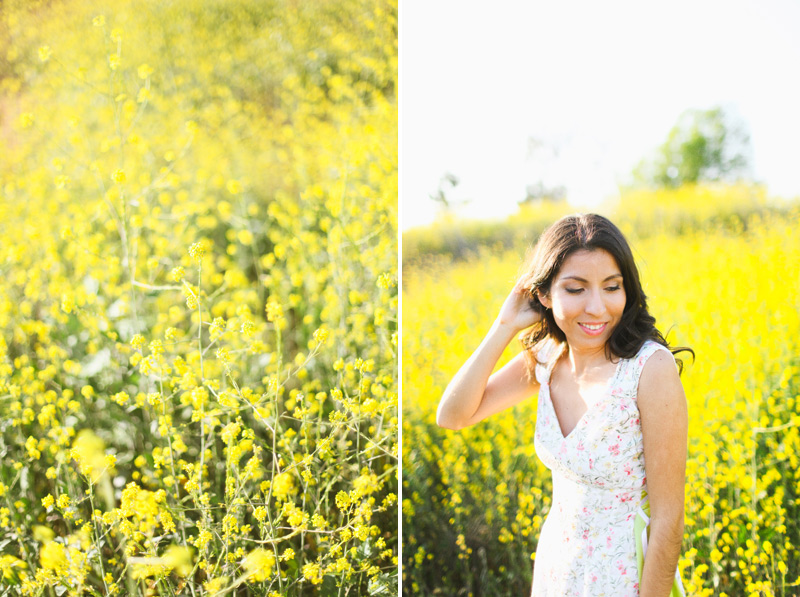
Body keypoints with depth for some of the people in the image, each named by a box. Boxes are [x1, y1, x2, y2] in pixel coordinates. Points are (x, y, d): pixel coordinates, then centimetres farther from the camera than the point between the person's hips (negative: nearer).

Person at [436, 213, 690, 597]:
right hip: (556, 565, 6)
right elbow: (452, 416, -6)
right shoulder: (545, 358, -5)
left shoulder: (651, 368, -25)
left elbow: (668, 517, -21)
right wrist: (505, 326, -13)